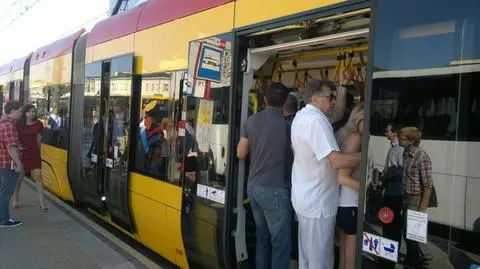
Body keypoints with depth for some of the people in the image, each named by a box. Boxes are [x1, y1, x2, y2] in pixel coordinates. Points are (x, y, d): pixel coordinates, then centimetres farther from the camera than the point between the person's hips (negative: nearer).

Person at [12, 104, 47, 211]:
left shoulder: (38, 124, 1)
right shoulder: (19, 124, -4)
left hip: (34, 154, 1)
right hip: (22, 153, 0)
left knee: (38, 177, -5)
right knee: (18, 177, 11)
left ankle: (42, 204, -3)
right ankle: (15, 201, 29)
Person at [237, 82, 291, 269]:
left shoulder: (251, 121, 2)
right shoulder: (287, 123, -13)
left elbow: (240, 153, 8)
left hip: (253, 186, 6)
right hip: (275, 189, -6)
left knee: (262, 236, 20)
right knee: (281, 242, 2)